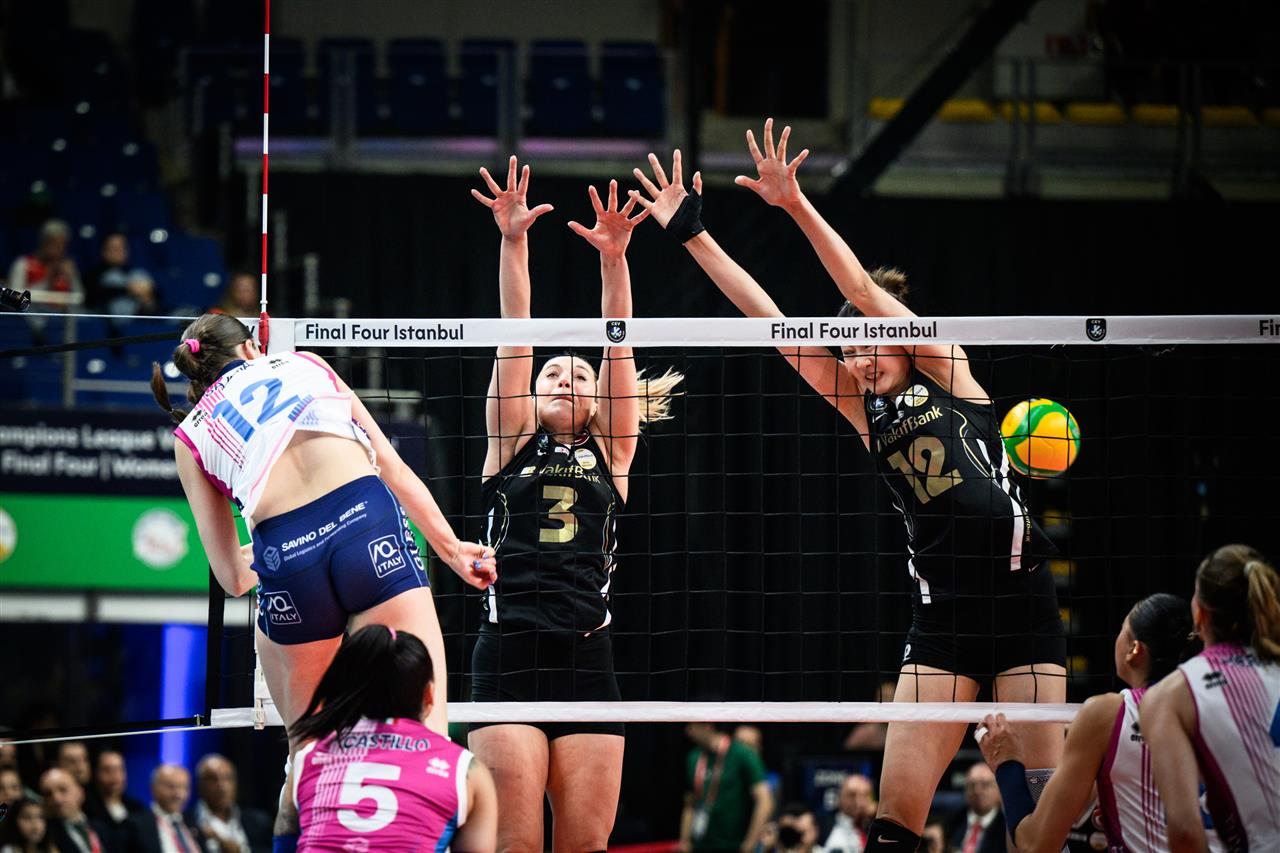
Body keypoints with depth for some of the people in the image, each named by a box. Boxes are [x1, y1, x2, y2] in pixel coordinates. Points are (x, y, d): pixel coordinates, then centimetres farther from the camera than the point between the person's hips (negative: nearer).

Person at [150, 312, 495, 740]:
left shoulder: (191, 435, 25)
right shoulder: (305, 364, 28)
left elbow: (233, 577, 21)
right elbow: (396, 469, 23)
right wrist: (453, 548, 31)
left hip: (286, 560, 0)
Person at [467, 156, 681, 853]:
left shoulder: (610, 450, 17)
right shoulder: (511, 441, 14)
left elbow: (618, 350, 5)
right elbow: (514, 336, 4)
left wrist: (614, 260, -8)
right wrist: (513, 244, -6)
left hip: (587, 658, 2)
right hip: (507, 655, -2)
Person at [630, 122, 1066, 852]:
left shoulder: (945, 369, 4)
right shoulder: (865, 408, 13)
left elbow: (863, 290, -6)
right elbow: (771, 322, 10)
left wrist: (797, 204, -15)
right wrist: (694, 235, 7)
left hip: (1020, 594, -4)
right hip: (942, 609, 4)